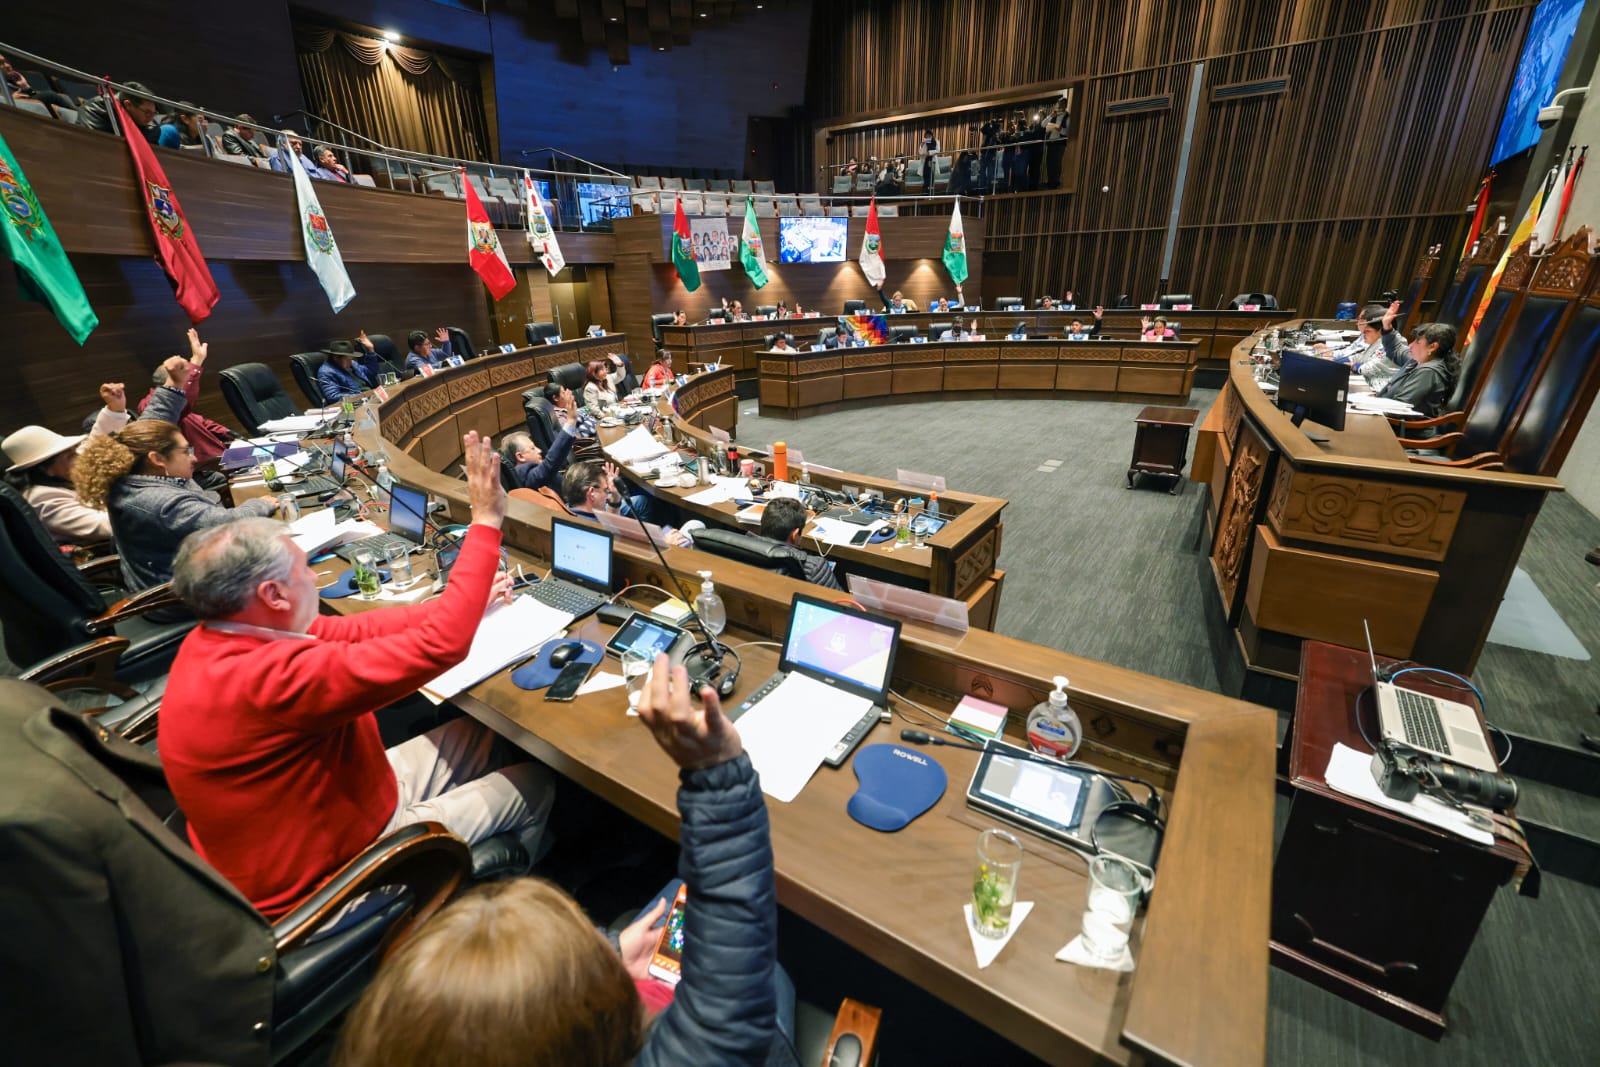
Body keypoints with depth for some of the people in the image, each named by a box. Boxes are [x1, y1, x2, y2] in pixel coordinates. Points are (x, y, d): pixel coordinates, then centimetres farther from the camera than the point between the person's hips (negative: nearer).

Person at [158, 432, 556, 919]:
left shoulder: (219, 638, -9)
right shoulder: (265, 677, -39)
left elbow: (351, 629, 1)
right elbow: (439, 645, -42)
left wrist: (464, 600, 5)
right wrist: (486, 522, -35)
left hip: (323, 799, 8)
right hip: (331, 867, -8)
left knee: (481, 732, 15)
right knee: (535, 785, 4)